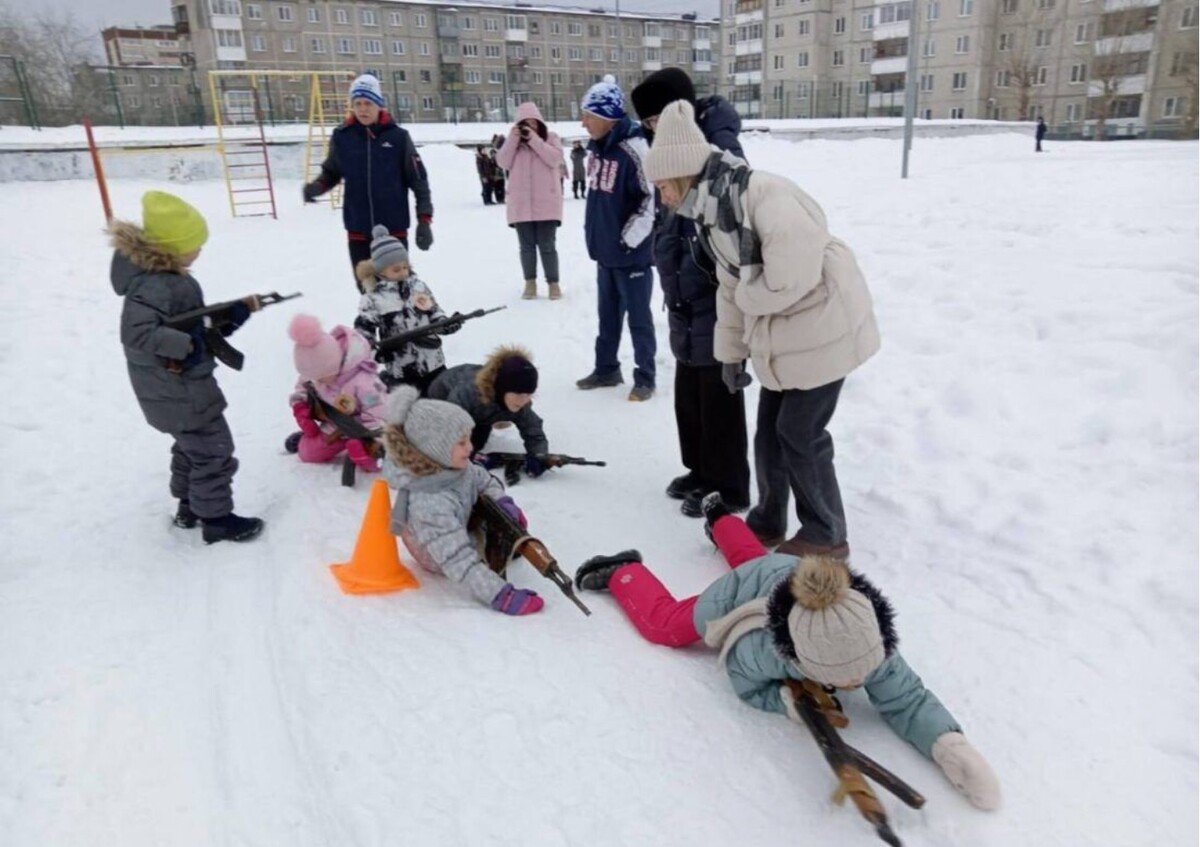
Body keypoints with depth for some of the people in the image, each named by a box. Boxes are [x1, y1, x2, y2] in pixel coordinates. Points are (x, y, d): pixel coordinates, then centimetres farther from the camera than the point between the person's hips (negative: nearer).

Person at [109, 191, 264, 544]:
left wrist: (235, 313, 2)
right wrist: (185, 346, -30)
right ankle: (216, 518, 15)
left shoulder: (166, 276, 5)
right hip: (181, 392, -10)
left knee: (192, 445, 25)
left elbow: (191, 324, 9)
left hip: (176, 388, 10)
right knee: (214, 451, 2)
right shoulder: (154, 286, -26)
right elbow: (135, 333, -36)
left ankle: (189, 506, 40)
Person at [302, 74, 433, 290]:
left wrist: (424, 220, -6)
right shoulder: (341, 137, 1)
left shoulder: (398, 136, -4)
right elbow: (332, 172, 14)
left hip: (394, 228, -2)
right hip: (358, 229, 2)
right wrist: (316, 186, -8)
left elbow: (418, 180, -1)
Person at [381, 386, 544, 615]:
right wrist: (500, 596, -47)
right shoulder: (429, 505, -45)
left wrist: (501, 501, -18)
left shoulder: (454, 466, -23)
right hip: (441, 556, -7)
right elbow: (459, 562, -45)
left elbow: (484, 481, -1)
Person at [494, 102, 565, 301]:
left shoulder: (551, 138, 5)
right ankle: (530, 282, 18)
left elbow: (555, 159, -13)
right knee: (527, 245, 7)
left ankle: (553, 283, 7)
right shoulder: (513, 140, 11)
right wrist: (513, 139, -11)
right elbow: (503, 163, -2)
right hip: (521, 203, 2)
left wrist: (534, 139, -16)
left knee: (547, 245, -2)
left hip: (546, 203, -2)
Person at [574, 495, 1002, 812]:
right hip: (743, 591, -4)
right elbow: (745, 683, -24)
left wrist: (951, 746, -49)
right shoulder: (764, 648, -46)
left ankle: (720, 516, 66)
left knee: (752, 557, 39)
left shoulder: (872, 643, -42)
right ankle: (623, 573, 35)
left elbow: (906, 700, -32)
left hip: (786, 572, 4)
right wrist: (787, 699, -43)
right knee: (663, 622, 12)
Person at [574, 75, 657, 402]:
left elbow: (652, 198, -21)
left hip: (631, 252, -8)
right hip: (604, 249, 8)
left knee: (639, 318, 3)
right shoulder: (597, 148, 7)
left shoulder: (632, 151, -20)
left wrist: (630, 238, -16)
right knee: (607, 315, 19)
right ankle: (607, 369, 33)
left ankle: (645, 378, 15)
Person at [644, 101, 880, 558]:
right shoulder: (711, 212, 6)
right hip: (782, 335, 9)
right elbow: (731, 289, 15)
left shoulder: (758, 192, -24)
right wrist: (730, 351, 15)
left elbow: (795, 271, -32)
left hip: (823, 326, -9)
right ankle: (766, 523, 31)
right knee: (770, 430, 14)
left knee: (800, 434, -1)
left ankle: (826, 536, 18)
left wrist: (750, 297, -13)